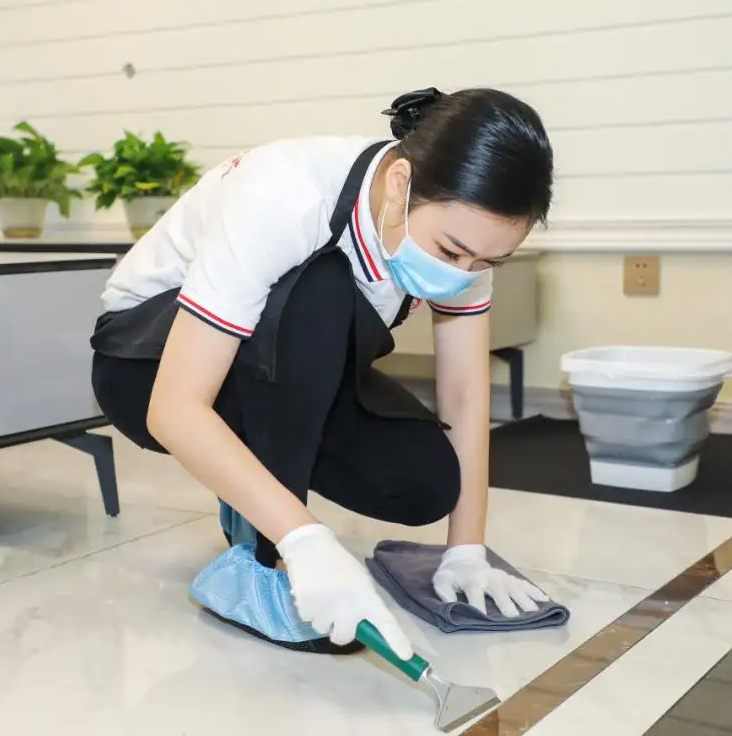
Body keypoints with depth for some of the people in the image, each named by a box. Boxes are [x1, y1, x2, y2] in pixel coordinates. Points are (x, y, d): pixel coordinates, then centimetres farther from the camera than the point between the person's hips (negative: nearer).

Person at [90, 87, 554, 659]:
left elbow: (465, 395, -13)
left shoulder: (458, 220, -19)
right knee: (318, 299, -36)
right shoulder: (284, 201, -37)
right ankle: (262, 566, -23)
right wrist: (307, 540, -48)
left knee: (427, 481, -19)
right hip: (147, 364, -5)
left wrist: (467, 552, -18)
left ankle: (258, 500, 10)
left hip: (287, 369, 6)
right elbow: (175, 408, -40)